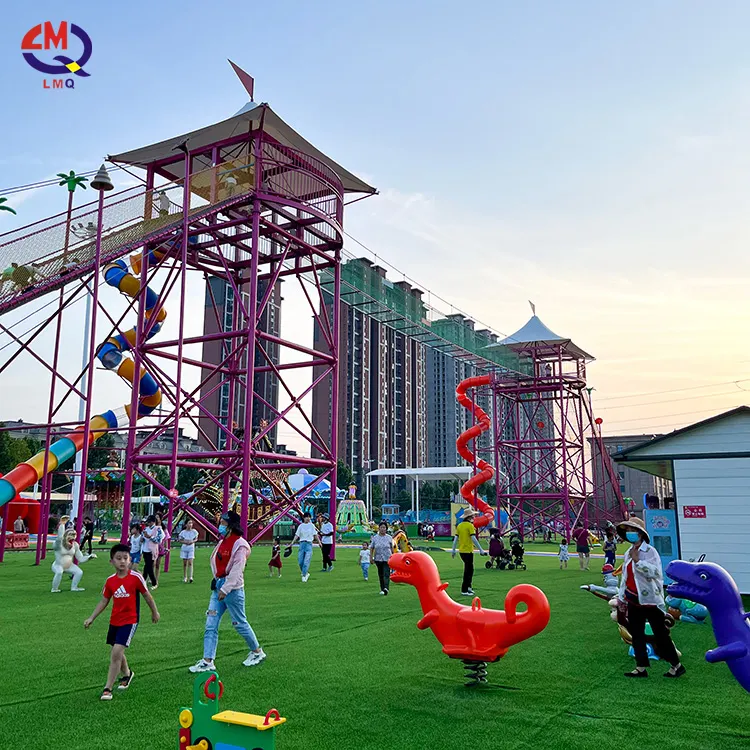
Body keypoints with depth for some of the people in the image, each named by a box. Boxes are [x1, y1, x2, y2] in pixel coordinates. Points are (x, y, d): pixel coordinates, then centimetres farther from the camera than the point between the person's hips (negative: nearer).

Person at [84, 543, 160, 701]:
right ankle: (127, 674, 48)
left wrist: (155, 612, 8)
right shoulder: (110, 581, -2)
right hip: (114, 621, 5)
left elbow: (147, 595, -2)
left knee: (116, 652, -16)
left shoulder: (136, 577, -14)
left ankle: (108, 688, -3)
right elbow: (103, 601, 8)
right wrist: (91, 618, 3)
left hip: (130, 621, -5)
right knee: (117, 652, 19)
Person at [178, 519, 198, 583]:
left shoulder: (194, 531, -3)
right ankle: (185, 577, 16)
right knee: (185, 563, 6)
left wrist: (192, 541, -13)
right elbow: (179, 540, 2)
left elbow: (196, 539, 8)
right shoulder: (183, 532, -4)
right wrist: (185, 542, -16)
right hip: (184, 548, 1)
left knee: (190, 562, -11)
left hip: (191, 548, -1)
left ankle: (190, 577, -14)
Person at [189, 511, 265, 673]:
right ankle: (207, 661, 8)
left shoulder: (239, 544, -16)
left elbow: (236, 570, -20)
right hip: (219, 588, 8)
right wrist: (216, 581, 8)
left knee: (240, 623, 5)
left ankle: (257, 652, 25)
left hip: (233, 589, -8)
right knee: (210, 625, 4)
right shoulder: (222, 542, 11)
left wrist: (225, 589, -21)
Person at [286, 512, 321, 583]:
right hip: (302, 543, 2)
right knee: (300, 562, 1)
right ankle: (306, 573, 22)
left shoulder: (312, 525, 4)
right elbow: (297, 535, 6)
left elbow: (315, 535, 6)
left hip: (309, 544, -2)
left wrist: (319, 542, -1)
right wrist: (292, 543, -3)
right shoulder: (301, 526, 7)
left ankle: (304, 576, -5)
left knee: (306, 561, -11)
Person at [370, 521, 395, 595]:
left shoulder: (389, 538, 2)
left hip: (387, 558, -2)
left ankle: (386, 588, -26)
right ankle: (382, 589, 18)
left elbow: (392, 548, 9)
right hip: (378, 559, 2)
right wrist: (371, 557, 0)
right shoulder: (375, 538, 2)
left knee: (386, 574, -14)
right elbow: (371, 548, 6)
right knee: (380, 575, 9)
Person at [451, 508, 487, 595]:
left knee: (470, 569, 20)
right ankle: (464, 591, 3)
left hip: (461, 551, 7)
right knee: (468, 571, 1)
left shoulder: (460, 525, 8)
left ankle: (468, 586, 23)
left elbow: (456, 538, 9)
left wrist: (453, 550, 14)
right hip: (468, 551, -7)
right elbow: (473, 539, -18)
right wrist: (480, 549, -14)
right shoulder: (470, 525, -12)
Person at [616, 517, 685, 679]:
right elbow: (625, 576, 18)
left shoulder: (650, 551, -12)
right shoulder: (628, 553, 11)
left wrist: (637, 560, -27)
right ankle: (641, 668, 20)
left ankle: (676, 665, 16)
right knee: (636, 635, 11)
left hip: (650, 600, -7)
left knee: (661, 634, 1)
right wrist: (621, 597, 19)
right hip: (634, 601, 7)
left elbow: (655, 572, -27)